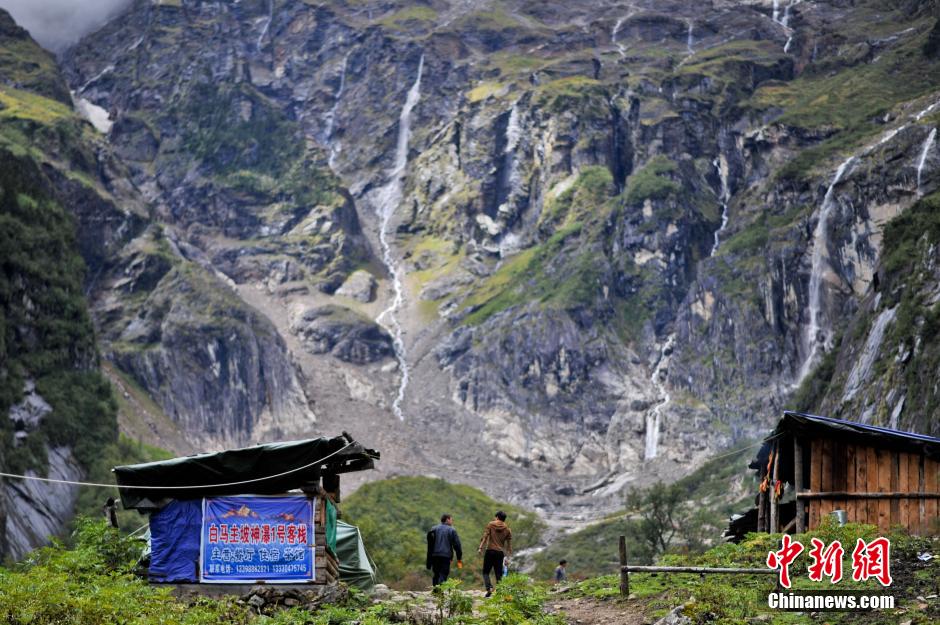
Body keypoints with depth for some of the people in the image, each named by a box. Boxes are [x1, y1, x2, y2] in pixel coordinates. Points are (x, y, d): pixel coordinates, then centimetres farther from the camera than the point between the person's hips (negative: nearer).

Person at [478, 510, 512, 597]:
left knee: (486, 571, 6)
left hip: (490, 551, -2)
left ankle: (489, 587, -16)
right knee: (499, 574, 8)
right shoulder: (507, 530, 10)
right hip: (500, 553, 2)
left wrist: (481, 548, -9)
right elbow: (509, 545, 9)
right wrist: (507, 557, 13)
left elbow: (485, 537, -7)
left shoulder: (490, 524, 3)